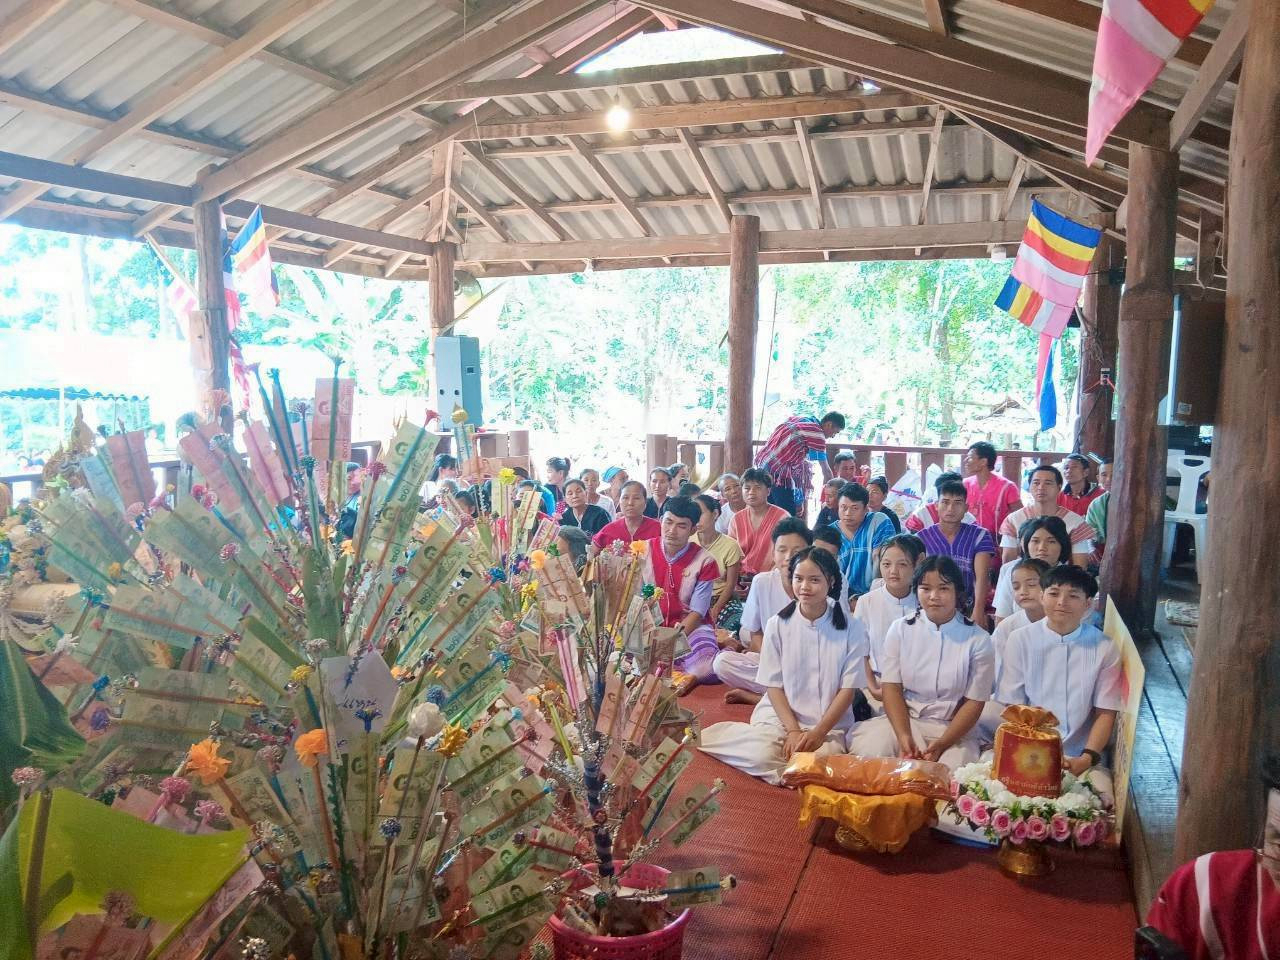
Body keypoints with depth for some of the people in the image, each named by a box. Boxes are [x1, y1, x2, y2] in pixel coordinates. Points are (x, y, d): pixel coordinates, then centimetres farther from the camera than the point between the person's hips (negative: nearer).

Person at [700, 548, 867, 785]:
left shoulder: (852, 630, -2)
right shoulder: (777, 624, 0)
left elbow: (847, 689, -2)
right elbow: (774, 685, 1)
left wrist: (819, 732, -14)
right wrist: (793, 731, -12)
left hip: (829, 724, 1)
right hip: (779, 715, -1)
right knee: (762, 757, -32)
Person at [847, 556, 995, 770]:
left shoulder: (978, 639, -3)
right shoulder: (900, 629, 2)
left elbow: (974, 702, -3)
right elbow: (891, 686, -2)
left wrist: (940, 745, -15)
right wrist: (903, 737, -17)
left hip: (955, 728, -1)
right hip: (903, 720, 2)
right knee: (869, 754, -25)